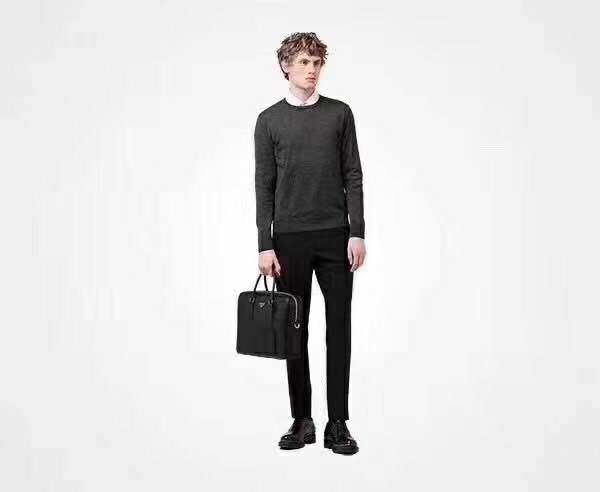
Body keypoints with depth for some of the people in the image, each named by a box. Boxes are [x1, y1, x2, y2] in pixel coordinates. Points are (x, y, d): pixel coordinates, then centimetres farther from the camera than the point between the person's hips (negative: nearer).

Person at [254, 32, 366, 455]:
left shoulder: (340, 113, 6)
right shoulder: (269, 120, 5)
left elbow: (353, 177, 3)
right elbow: (264, 187, 2)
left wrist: (358, 233, -6)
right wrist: (265, 246, -5)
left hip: (335, 237, 0)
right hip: (289, 239, 0)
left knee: (339, 330, 1)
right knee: (295, 331, 6)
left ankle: (338, 423, 9)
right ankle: (302, 420, 17)